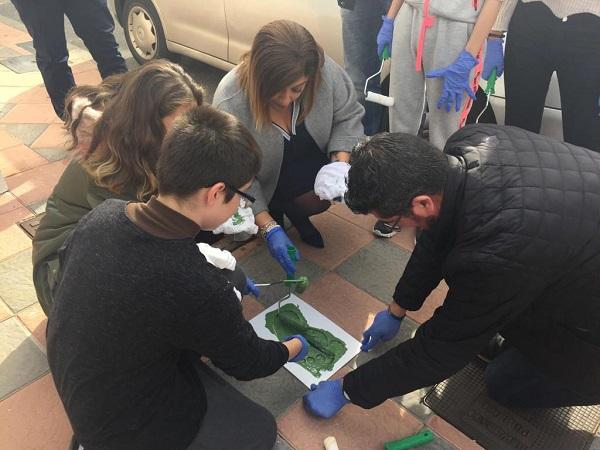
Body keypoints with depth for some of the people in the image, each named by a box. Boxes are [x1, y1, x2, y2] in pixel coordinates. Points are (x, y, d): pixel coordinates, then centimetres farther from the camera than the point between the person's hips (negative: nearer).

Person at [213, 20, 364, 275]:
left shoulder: (326, 71, -28)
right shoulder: (230, 102, -34)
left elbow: (347, 116, -9)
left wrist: (340, 161, -26)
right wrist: (269, 228, -30)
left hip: (309, 160, 4)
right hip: (263, 180, -3)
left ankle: (296, 210, 9)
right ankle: (276, 212, 12)